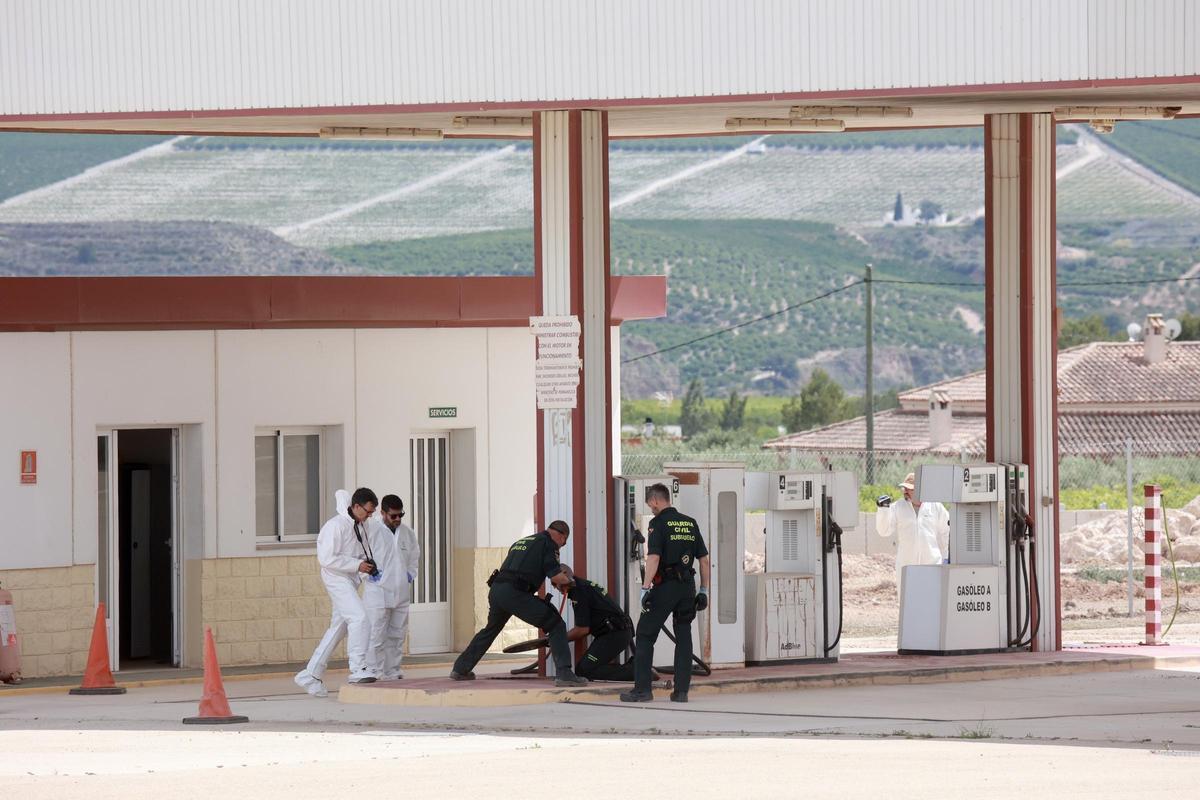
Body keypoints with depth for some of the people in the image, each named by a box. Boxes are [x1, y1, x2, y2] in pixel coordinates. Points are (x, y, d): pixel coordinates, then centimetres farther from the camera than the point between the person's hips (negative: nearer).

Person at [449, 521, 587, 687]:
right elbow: (556, 576, -4)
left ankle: (460, 669, 40)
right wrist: (565, 580, 19)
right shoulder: (548, 543, 6)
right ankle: (564, 673, -13)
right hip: (515, 593, -7)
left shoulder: (521, 542, 28)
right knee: (556, 626, -2)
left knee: (490, 629, 32)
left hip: (496, 590, 7)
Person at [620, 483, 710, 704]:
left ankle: (642, 688, -3)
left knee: (645, 636, 2)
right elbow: (704, 559, 12)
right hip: (687, 586, 6)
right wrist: (703, 590, 18)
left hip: (665, 586, -6)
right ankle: (681, 690, 7)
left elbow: (654, 558, -17)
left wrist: (645, 588, -17)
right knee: (683, 638, 10)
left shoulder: (658, 523, -7)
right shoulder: (690, 523, 12)